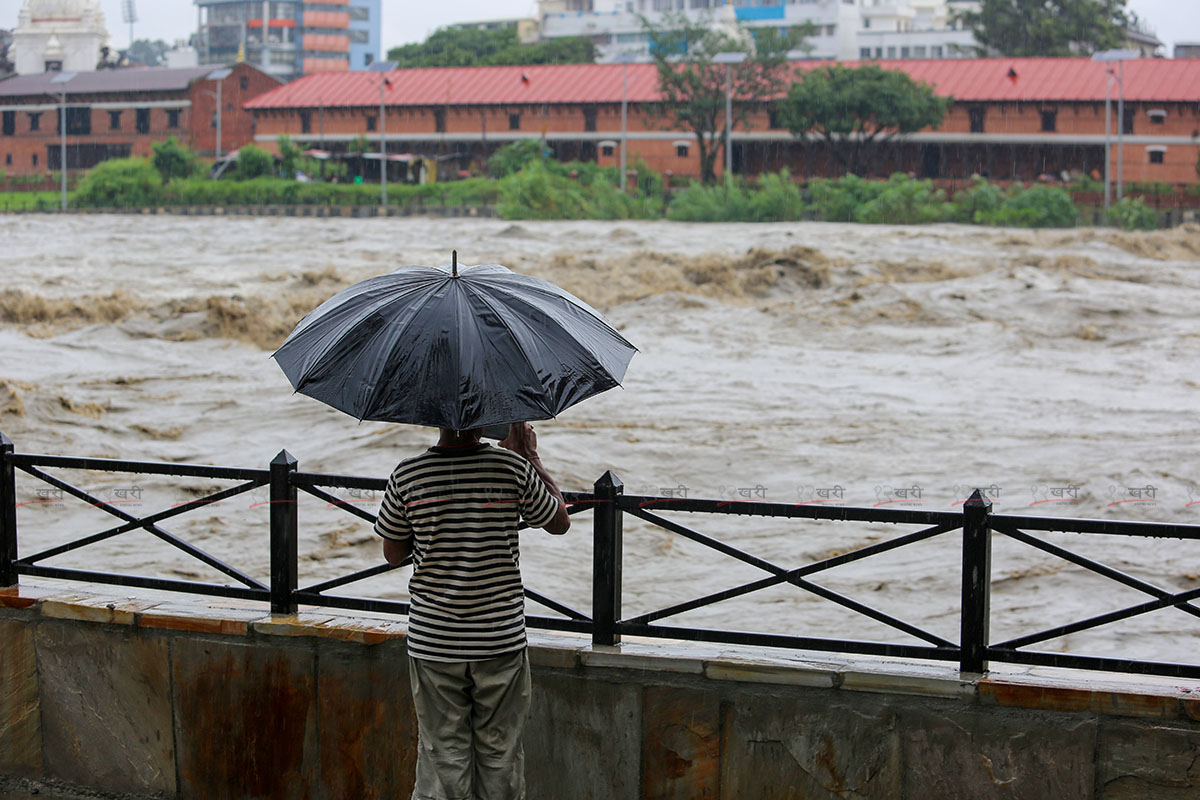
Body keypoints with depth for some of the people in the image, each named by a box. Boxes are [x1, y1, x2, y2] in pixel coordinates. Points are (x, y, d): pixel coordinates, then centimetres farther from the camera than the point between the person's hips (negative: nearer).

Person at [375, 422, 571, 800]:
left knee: (442, 752, 7)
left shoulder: (407, 475, -8)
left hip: (433, 641, 0)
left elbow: (393, 553, 4)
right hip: (501, 640, 0)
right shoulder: (513, 467, -9)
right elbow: (559, 522, 8)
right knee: (500, 753, 11)